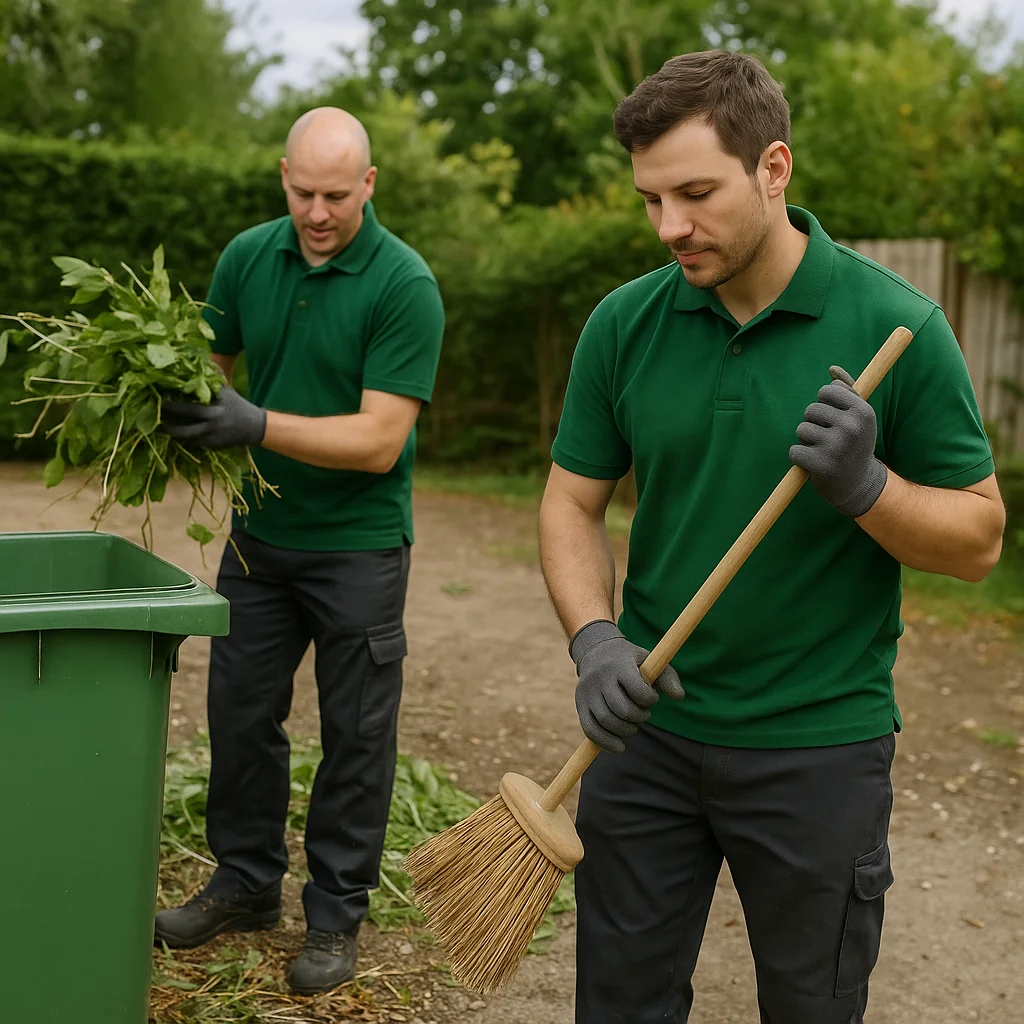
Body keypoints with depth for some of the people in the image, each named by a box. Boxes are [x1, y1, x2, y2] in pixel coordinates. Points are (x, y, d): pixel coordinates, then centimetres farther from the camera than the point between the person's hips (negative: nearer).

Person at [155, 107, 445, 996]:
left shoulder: (405, 285, -16)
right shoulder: (248, 257, -1)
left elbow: (377, 443, -21)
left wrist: (256, 425, -31)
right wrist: (180, 411, -17)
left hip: (358, 541, -5)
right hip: (260, 530, 5)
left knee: (355, 732, 5)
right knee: (239, 712, 13)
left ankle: (337, 912, 21)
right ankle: (247, 883, 32)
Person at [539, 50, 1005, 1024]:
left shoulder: (897, 325, -12)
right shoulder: (624, 323, -3)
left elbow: (978, 539, -7)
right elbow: (572, 505, 3)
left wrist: (863, 485, -26)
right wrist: (595, 640, -14)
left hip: (819, 744, -2)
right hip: (650, 725, 3)